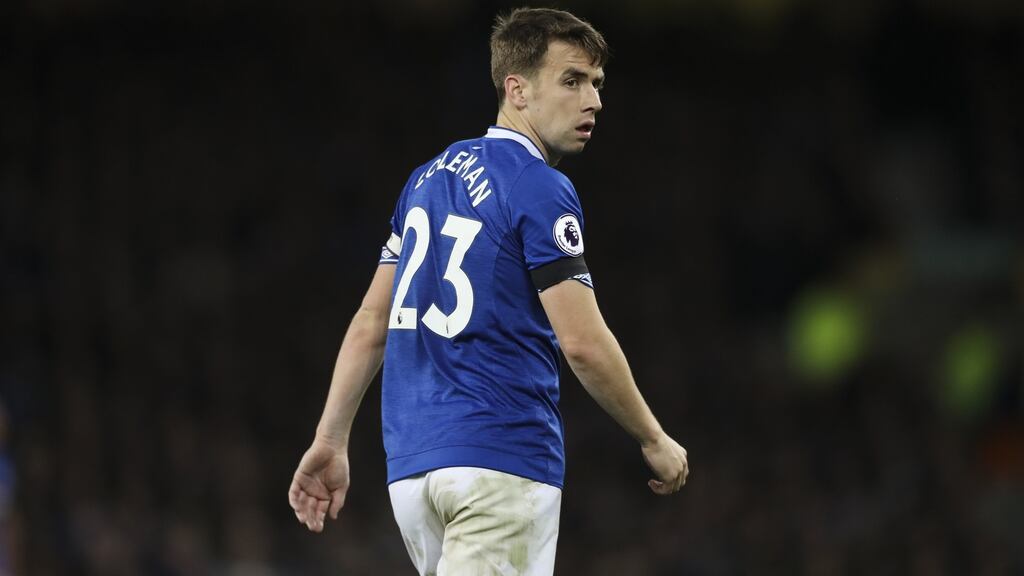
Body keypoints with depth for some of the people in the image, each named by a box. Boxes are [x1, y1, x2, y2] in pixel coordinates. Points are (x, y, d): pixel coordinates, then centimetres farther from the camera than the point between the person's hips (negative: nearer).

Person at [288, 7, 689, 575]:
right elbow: (583, 342, -13)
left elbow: (371, 322, 15)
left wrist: (330, 438, 17)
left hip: (410, 463, 8)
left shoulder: (428, 178, 16)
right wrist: (656, 443, -2)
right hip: (501, 463, -8)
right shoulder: (540, 189, -9)